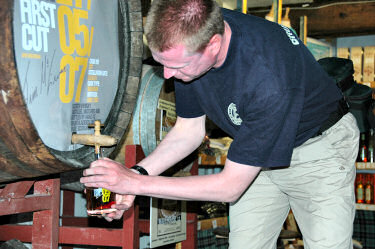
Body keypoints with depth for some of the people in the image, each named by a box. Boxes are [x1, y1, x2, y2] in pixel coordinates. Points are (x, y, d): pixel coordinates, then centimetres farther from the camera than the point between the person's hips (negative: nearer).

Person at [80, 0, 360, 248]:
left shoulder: (268, 76, -39)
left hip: (320, 148, -5)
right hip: (255, 147, 5)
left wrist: (136, 183, -28)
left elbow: (230, 186, -30)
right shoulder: (188, 42, -19)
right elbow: (189, 130, -3)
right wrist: (137, 172, -18)